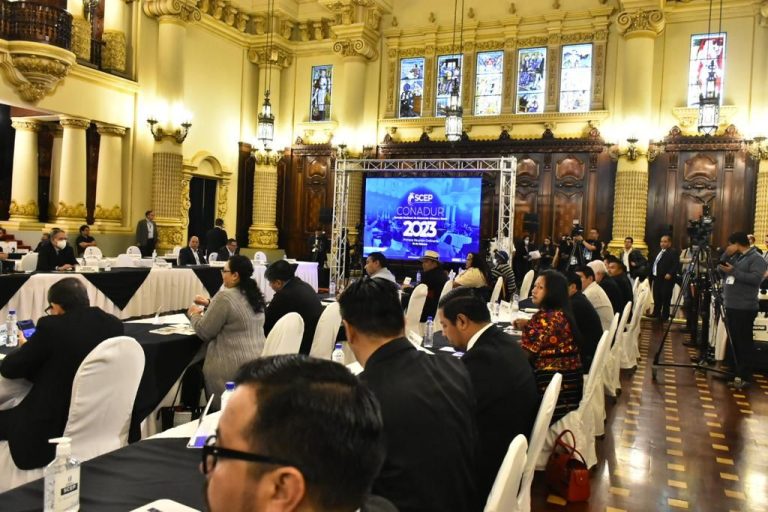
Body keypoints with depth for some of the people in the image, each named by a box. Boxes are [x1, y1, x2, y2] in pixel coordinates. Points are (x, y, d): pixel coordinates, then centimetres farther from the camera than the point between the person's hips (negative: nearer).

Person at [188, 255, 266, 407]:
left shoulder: (225, 296, -18)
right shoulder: (253, 294, 9)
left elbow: (204, 332, -9)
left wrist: (194, 315, 8)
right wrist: (210, 303, 23)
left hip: (236, 366, -9)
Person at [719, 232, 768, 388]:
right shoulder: (734, 257, 17)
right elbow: (720, 271, 12)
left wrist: (734, 272, -20)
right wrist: (726, 255, 1)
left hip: (745, 308, -8)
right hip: (730, 306, 8)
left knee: (744, 343, -5)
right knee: (733, 341, 14)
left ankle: (745, 376, -3)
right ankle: (735, 372, 23)